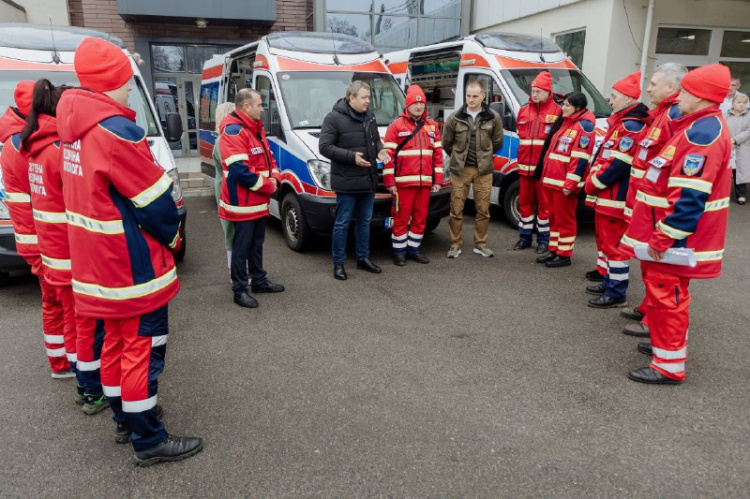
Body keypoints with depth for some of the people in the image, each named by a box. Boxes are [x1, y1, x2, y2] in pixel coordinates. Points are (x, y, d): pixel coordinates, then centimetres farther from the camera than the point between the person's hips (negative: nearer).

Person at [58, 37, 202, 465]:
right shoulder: (117, 130, -22)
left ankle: (125, 420, 35)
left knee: (118, 339, 20)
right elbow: (154, 200, -19)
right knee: (144, 347, 1)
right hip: (132, 264, -9)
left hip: (98, 262, 9)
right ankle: (150, 441, 13)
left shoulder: (76, 129, 7)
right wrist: (172, 236, 0)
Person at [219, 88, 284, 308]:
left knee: (257, 244, 19)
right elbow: (240, 171, -26)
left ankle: (259, 281, 31)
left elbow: (269, 158, 18)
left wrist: (275, 178, -3)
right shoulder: (233, 131, -18)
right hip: (242, 204, -9)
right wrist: (268, 186, -17)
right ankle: (240, 290, 9)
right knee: (242, 247, -1)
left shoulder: (256, 128, 13)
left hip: (259, 202, 9)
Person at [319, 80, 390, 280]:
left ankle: (363, 258, 29)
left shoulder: (369, 116, 11)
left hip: (368, 180, 7)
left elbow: (376, 140, 23)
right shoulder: (334, 118, -10)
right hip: (347, 181, -7)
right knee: (342, 223, 1)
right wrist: (351, 156, -22)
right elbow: (324, 147, -14)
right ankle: (338, 263, 13)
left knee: (364, 221, 16)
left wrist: (380, 150, -1)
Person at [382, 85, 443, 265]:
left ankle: (414, 249, 23)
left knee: (420, 218, 10)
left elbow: (438, 154, 15)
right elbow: (389, 154, -4)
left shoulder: (432, 126, 14)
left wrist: (437, 180, 9)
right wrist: (389, 181, -9)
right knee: (402, 218, 0)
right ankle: (399, 251, 11)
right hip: (404, 182, -4)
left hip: (425, 182, 4)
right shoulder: (396, 126, 0)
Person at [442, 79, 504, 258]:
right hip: (459, 170, -1)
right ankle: (455, 245, 12)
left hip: (484, 170, 1)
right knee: (456, 208, 1)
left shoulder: (493, 118, 0)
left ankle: (480, 244, 19)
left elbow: (497, 142, 12)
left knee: (483, 209, 6)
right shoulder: (455, 118, -2)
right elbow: (446, 143, 9)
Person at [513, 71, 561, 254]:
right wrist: (522, 157, 11)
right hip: (525, 165, 5)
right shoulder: (524, 110, 12)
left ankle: (544, 240, 13)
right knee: (525, 201, 12)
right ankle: (525, 237, 24)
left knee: (544, 203, 2)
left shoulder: (556, 111, -6)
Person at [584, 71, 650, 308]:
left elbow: (619, 164, -23)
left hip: (615, 199, -11)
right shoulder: (620, 123, 18)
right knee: (606, 241, 19)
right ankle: (610, 283, 32)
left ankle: (616, 294, 3)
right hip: (605, 197, 11)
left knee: (613, 244, -5)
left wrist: (593, 183, -13)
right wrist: (592, 181, 10)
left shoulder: (631, 126, -16)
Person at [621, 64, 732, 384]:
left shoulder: (702, 133, -20)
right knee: (665, 290, 21)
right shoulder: (701, 127, 14)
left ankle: (669, 366, 6)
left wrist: (665, 237, -23)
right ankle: (667, 344, 37)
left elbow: (690, 196, -26)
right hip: (671, 234, 10)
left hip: (675, 237, -10)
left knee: (666, 294, -3)